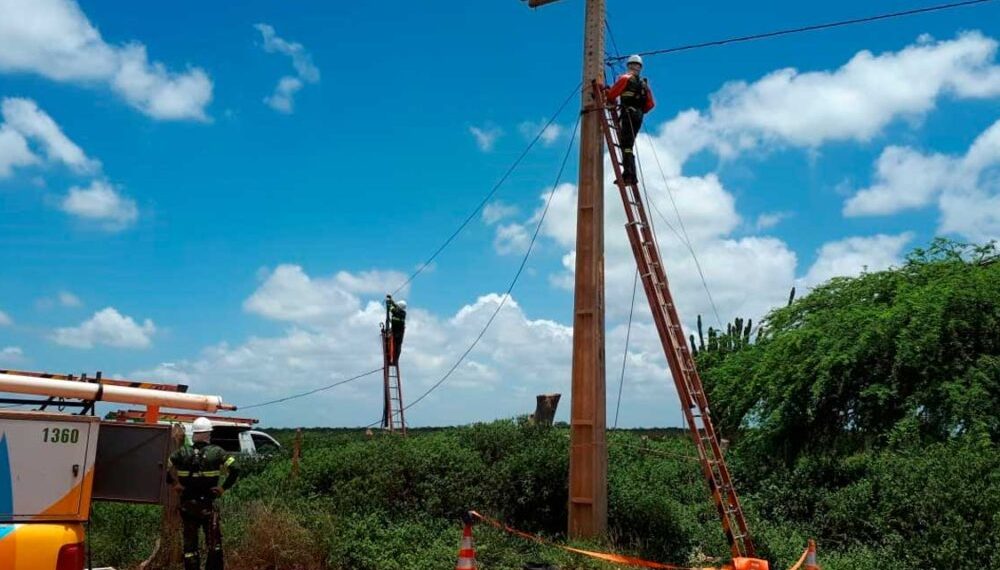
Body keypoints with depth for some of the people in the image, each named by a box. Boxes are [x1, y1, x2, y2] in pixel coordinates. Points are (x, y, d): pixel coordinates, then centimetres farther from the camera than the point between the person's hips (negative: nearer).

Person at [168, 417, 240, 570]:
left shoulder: (183, 453, -2)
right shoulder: (217, 453, -8)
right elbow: (235, 470, -16)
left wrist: (175, 483, 0)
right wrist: (223, 487, -7)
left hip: (187, 505, 2)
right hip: (208, 505, -2)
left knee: (189, 543, 11)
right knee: (214, 544, 9)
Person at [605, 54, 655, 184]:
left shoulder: (625, 78, -1)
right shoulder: (644, 83, 19)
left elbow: (612, 93, -5)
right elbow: (651, 104, 17)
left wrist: (611, 102, 15)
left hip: (628, 114, -7)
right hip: (638, 116, 7)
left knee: (626, 145, -13)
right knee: (629, 145, 12)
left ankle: (629, 174, -25)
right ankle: (630, 174, 6)